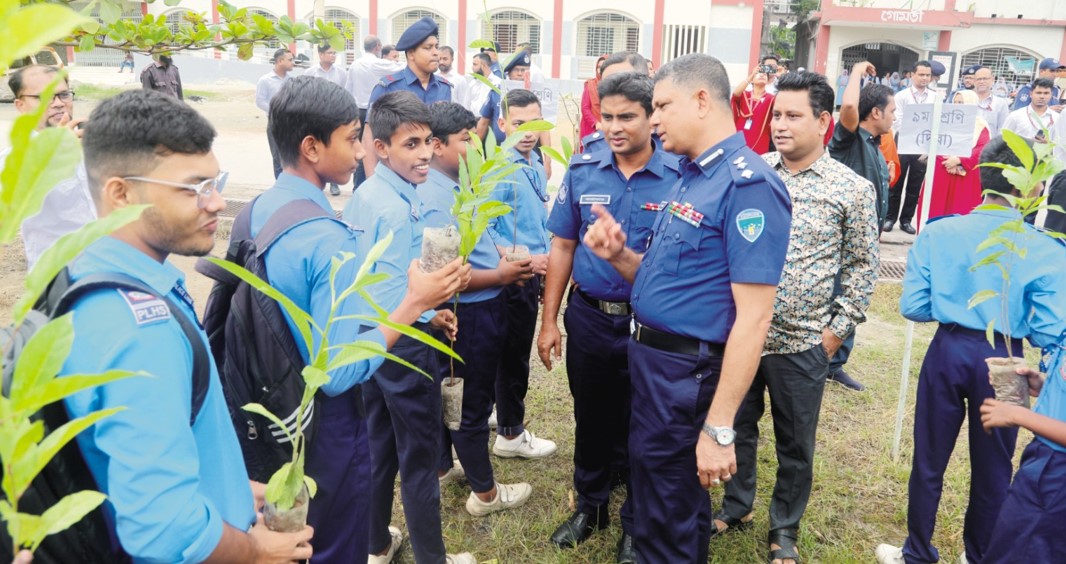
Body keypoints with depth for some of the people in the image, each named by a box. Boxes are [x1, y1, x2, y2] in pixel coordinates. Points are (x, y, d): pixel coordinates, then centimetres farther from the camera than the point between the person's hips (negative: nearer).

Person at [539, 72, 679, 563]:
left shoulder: (679, 178, -12)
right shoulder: (582, 171, -3)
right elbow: (562, 248, 2)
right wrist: (549, 321, 2)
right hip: (588, 318, 3)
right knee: (590, 418, 19)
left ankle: (636, 522, 35)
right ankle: (589, 505, 41)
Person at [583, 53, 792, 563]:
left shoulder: (747, 185, -20)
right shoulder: (689, 176, 11)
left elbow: (753, 317, -24)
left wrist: (718, 427, -25)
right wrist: (618, 255, -4)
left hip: (686, 373, -9)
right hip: (649, 358, 9)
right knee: (653, 495, 26)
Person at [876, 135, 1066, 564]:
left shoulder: (938, 232, -9)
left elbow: (912, 307, -7)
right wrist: (1016, 318, 9)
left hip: (948, 352, 1)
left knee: (929, 460, 16)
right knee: (992, 468, 19)